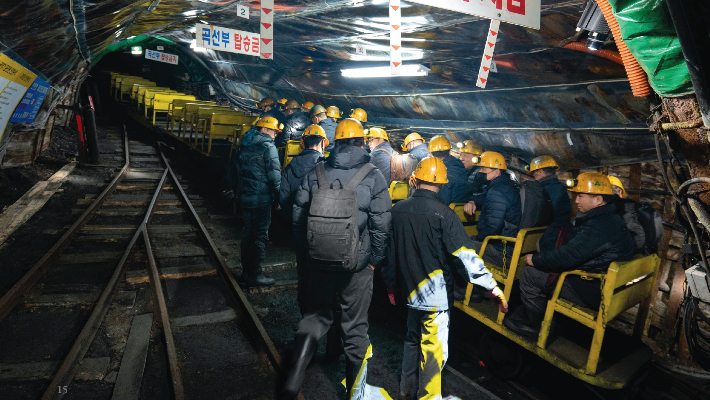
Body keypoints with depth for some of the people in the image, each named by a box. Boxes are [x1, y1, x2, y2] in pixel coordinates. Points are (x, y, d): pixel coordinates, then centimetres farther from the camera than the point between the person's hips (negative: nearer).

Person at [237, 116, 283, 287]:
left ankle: (246, 273, 22)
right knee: (260, 236, 0)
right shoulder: (268, 147, -12)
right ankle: (255, 275, 6)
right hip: (262, 199, -8)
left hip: (246, 197, 8)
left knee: (247, 233, 14)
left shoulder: (245, 145, 13)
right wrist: (278, 198, -8)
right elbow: (274, 175, -16)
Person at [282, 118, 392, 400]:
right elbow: (381, 225, -11)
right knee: (355, 326, 15)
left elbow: (298, 218, 2)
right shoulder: (373, 176, -8)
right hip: (357, 266, -2)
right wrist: (375, 259, 2)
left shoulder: (315, 173, -1)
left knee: (316, 316, 21)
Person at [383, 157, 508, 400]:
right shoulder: (443, 213, -17)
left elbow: (390, 250, 8)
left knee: (413, 339, 23)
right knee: (433, 349, 7)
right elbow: (464, 254, -20)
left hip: (412, 289, 6)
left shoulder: (398, 209, -1)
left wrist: (390, 283, 20)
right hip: (436, 293, -6)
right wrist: (491, 287, -14)